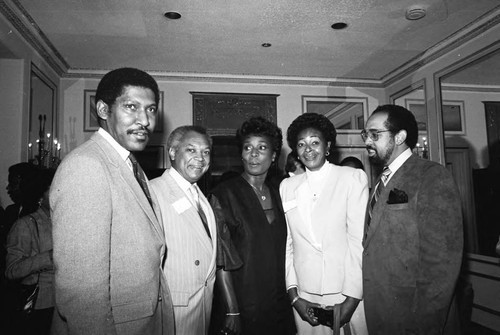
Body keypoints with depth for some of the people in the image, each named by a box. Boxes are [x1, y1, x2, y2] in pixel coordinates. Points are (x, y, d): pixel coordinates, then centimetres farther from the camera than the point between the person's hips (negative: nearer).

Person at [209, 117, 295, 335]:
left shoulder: (277, 194, 4)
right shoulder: (223, 195, -11)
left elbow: (283, 250, 8)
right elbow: (222, 260, -13)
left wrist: (292, 293, 2)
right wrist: (232, 312, -15)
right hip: (244, 308, -4)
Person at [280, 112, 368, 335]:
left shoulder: (353, 178, -4)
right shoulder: (287, 186, 5)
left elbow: (359, 240, -7)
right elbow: (287, 243, 5)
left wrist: (353, 297, -10)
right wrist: (294, 295, 0)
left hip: (348, 293, -2)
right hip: (305, 297, 2)